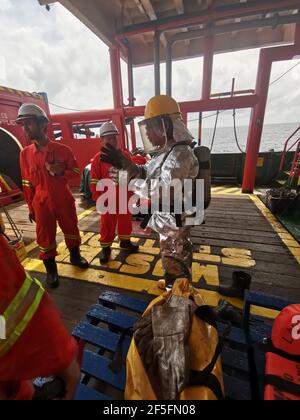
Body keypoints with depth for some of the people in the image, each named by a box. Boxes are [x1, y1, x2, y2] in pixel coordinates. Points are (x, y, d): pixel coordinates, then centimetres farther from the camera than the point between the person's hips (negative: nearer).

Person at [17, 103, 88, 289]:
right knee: (45, 237, 8)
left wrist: (62, 172, -17)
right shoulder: (25, 154, -1)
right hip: (41, 204, 1)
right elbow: (27, 183, 4)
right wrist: (30, 207, 6)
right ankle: (51, 269, 27)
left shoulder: (62, 149, -7)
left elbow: (76, 169, 4)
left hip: (65, 200, 0)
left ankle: (75, 256, 38)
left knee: (71, 229, 14)